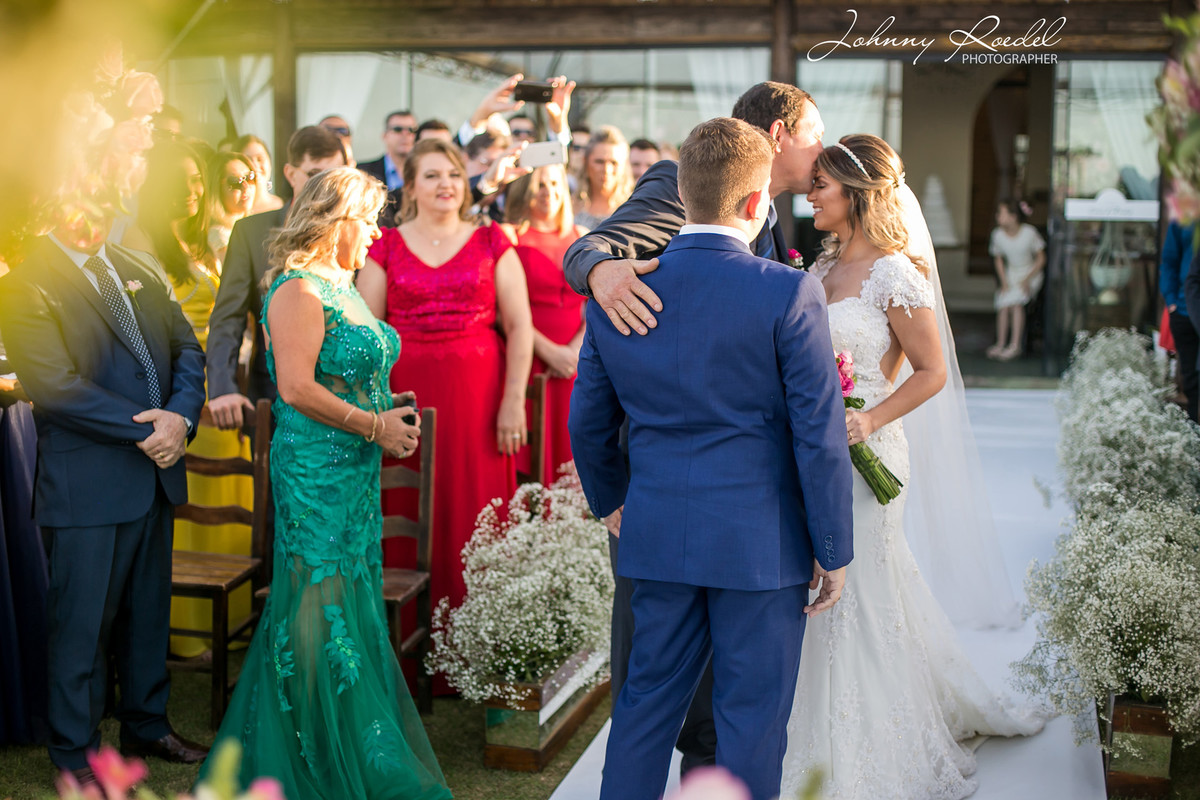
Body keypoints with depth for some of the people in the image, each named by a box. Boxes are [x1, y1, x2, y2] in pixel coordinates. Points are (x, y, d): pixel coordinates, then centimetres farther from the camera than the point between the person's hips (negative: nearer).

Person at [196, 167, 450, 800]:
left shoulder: (340, 287, 15)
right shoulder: (299, 291, -14)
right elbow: (298, 390, -21)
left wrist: (386, 413, 7)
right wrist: (374, 425, -15)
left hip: (355, 473, 9)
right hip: (316, 471, -9)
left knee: (351, 603, 13)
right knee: (325, 611, -2)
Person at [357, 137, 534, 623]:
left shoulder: (492, 244, 8)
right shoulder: (386, 248, 8)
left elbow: (519, 327, 3)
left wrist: (513, 401, -6)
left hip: (477, 398, 0)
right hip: (407, 396, 0)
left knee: (472, 512, -1)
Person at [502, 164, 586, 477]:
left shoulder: (580, 238, 14)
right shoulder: (509, 236, 1)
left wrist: (576, 350, -6)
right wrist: (549, 350, -12)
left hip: (576, 363, 4)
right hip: (529, 362, -4)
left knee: (570, 450, 4)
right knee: (530, 458, -4)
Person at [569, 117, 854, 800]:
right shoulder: (789, 294, -13)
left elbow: (588, 423, 9)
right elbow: (820, 436, -12)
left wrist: (611, 499, 27)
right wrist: (834, 550, -2)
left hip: (657, 534, 4)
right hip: (761, 540, -4)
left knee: (648, 698, 17)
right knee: (752, 717, 8)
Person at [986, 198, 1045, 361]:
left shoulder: (1029, 233, -13)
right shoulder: (998, 234, -2)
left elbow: (1041, 258, -5)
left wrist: (1027, 280, -14)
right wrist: (1004, 282, -3)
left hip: (1031, 275, -3)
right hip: (1011, 275, 3)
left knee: (1015, 301, -29)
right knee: (1003, 304, -24)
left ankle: (1015, 345, -28)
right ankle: (1000, 344, -21)